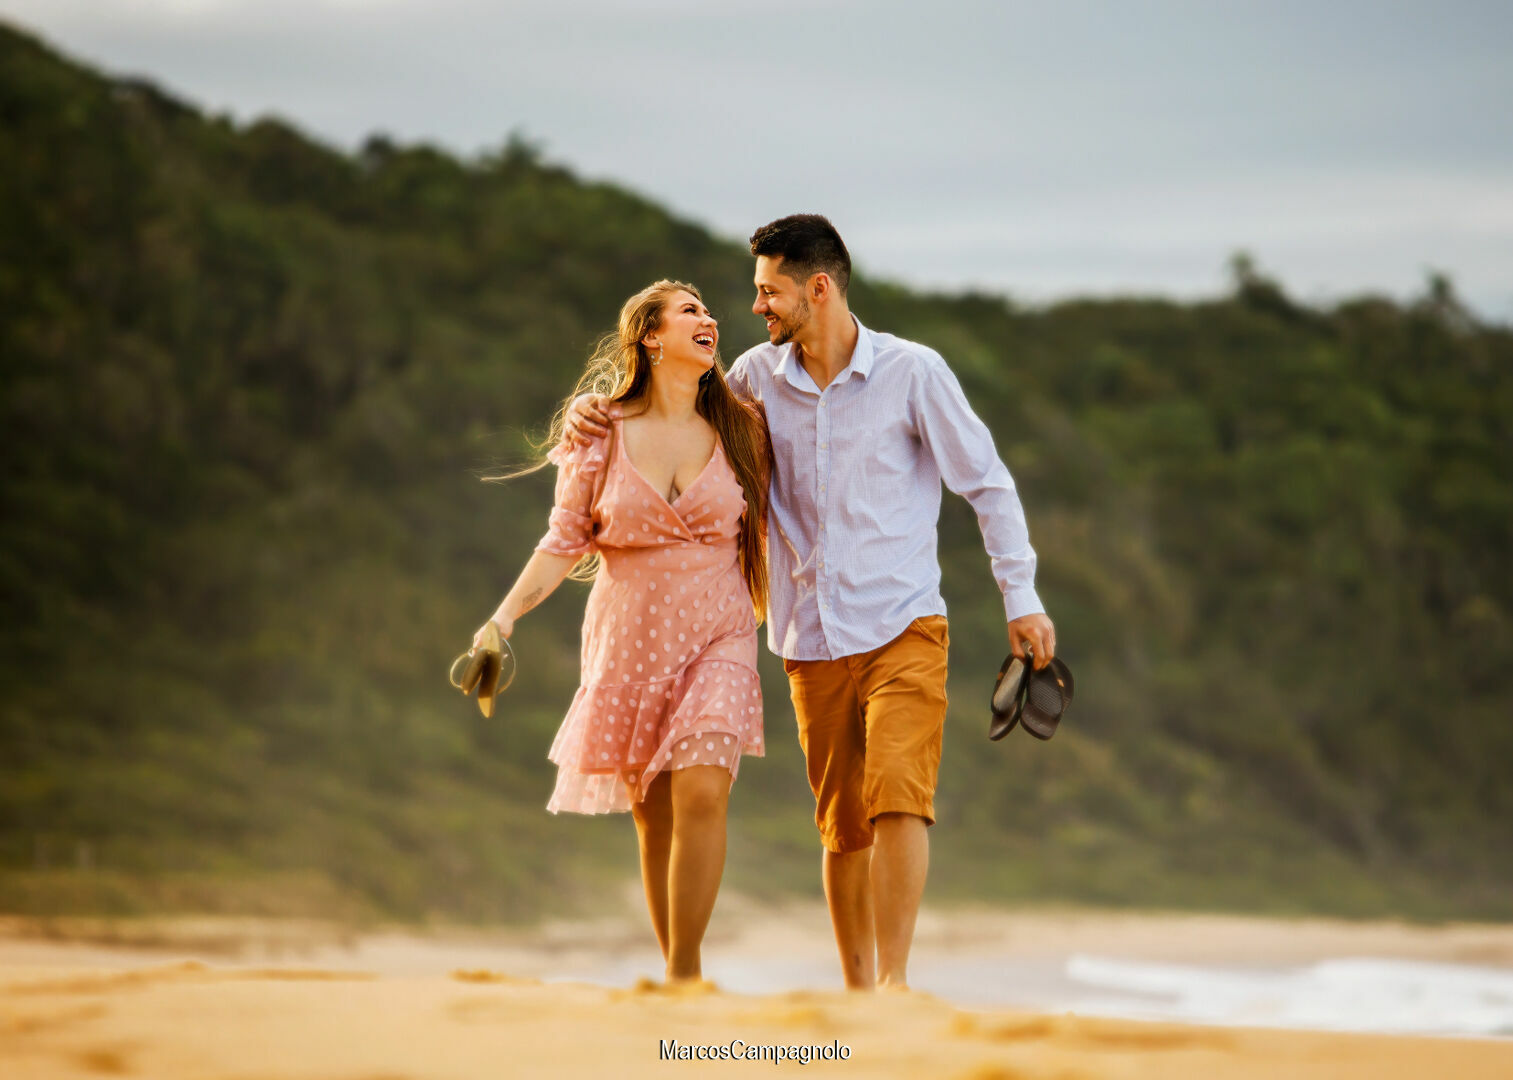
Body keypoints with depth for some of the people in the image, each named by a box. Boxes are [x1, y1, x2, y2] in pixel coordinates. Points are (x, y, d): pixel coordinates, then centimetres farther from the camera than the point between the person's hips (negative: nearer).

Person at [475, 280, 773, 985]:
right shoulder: (602, 435, -1)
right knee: (653, 818, 3)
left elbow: (762, 526, 13)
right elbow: (565, 541, 1)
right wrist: (506, 615, -10)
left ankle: (685, 973, -11)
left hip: (717, 639, 0)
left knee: (702, 792, -20)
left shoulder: (740, 429, 3)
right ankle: (676, 978, 16)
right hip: (630, 641, 0)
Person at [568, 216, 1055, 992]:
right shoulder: (759, 377, 5)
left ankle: (894, 980, -19)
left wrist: (1021, 598, -1)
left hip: (901, 629, -4)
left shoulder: (912, 373, -4)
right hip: (812, 639, 4)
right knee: (841, 826, 6)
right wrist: (597, 411, 3)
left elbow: (987, 484, 2)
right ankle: (855, 992, 15)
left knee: (898, 798, -19)